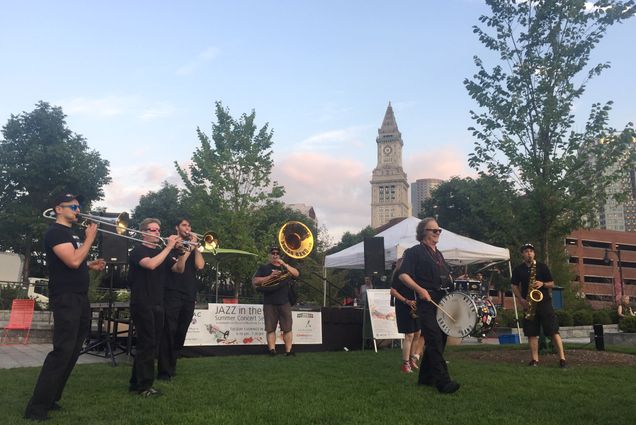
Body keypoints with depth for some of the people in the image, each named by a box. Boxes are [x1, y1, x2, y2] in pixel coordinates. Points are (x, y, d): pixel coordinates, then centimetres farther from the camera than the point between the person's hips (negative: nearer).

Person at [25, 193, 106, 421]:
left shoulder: (71, 233, 18)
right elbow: (72, 261, -24)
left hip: (80, 298, 10)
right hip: (65, 299, -10)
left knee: (73, 351, 12)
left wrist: (91, 265, 10)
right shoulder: (55, 232, -11)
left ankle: (51, 399, 21)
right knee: (62, 351, -12)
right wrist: (90, 238, -13)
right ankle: (37, 408, -5)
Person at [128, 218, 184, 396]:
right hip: (142, 303, -7)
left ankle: (136, 382, 21)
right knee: (148, 344, -7)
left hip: (157, 304, 7)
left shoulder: (162, 252, 15)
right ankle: (144, 386, 0)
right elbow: (151, 264, -25)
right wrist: (169, 247, -21)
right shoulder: (138, 251, -5)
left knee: (151, 344, 11)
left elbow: (179, 269, 6)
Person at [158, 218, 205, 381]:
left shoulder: (194, 248, 18)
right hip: (172, 294, -5)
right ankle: (164, 371, -4)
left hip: (189, 296, 5)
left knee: (180, 334, 8)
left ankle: (171, 367, 19)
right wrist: (190, 247, -7)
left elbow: (200, 265, 0)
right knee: (169, 332, -8)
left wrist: (196, 246, -1)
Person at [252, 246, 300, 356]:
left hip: (285, 303, 1)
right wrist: (270, 276, -11)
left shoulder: (285, 268, 18)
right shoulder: (264, 268, 12)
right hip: (269, 304, -1)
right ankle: (272, 350, 1)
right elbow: (254, 281, -1)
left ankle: (288, 351, -1)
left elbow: (297, 274, 0)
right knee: (270, 329, -2)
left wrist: (284, 264, -9)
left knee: (287, 328, -3)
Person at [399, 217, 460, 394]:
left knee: (438, 340, 11)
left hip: (443, 301, 8)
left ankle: (426, 377, 23)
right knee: (435, 341, -12)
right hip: (427, 301, -8)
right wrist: (420, 290, -24)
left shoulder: (438, 254, 21)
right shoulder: (414, 252, -3)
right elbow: (403, 275, -12)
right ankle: (443, 382, -13)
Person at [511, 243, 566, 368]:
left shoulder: (542, 267, 4)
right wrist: (521, 300, -7)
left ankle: (562, 359, -3)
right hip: (529, 304, 2)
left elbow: (552, 284, 7)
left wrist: (543, 284, -14)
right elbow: (514, 287, 7)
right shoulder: (518, 270, 7)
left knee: (553, 331, -7)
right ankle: (534, 360, 7)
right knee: (532, 333, 2)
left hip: (544, 302, -1)